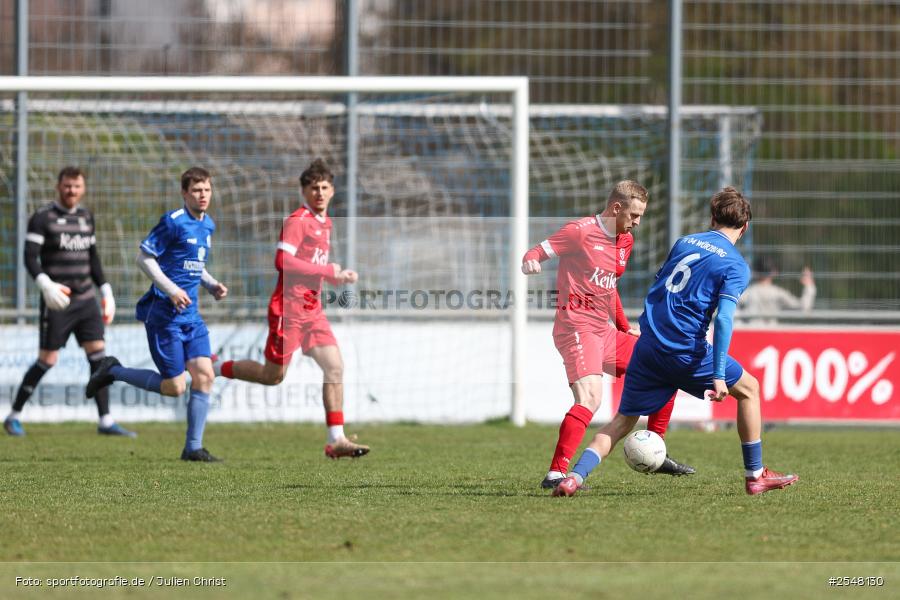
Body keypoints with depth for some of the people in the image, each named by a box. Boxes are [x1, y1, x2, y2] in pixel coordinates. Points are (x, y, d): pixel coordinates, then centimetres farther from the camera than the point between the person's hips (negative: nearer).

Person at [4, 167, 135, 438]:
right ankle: (14, 417, 9)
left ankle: (106, 421, -4)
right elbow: (30, 257, -13)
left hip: (85, 299, 5)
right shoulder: (42, 218, -6)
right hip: (57, 301, -5)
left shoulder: (86, 217, 13)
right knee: (47, 360, -5)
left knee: (98, 354, -4)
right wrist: (45, 284, -28)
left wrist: (106, 291, 16)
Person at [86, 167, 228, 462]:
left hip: (191, 315, 7)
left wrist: (212, 285, 9)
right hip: (165, 315, -7)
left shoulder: (208, 225, 13)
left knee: (204, 376, -4)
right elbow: (143, 257, -12)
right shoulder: (173, 222, -12)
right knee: (174, 387, -6)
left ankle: (193, 448, 3)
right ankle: (113, 371, 14)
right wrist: (171, 290, -19)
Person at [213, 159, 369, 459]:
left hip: (312, 309, 8)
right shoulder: (297, 221, -13)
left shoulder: (325, 223, 15)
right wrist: (328, 271, -23)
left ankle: (336, 439, -6)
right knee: (273, 375, 1)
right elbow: (283, 261, -24)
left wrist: (339, 275, 6)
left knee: (334, 367, -5)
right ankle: (214, 367, 22)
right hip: (289, 307, -8)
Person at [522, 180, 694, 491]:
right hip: (577, 327, -9)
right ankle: (556, 474, -32)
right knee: (591, 397, -28)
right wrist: (530, 262, -31)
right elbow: (536, 253, -8)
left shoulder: (626, 241, 17)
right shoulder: (580, 231, -8)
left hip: (605, 331, 9)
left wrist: (626, 327, 26)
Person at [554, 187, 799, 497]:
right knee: (748, 389, 17)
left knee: (622, 421, 10)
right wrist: (719, 375, -18)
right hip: (686, 352, -5)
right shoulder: (736, 266, -3)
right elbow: (723, 319, -14)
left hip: (648, 344, 5)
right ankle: (755, 476, 20)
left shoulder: (684, 242, 15)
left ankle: (574, 476, -11)